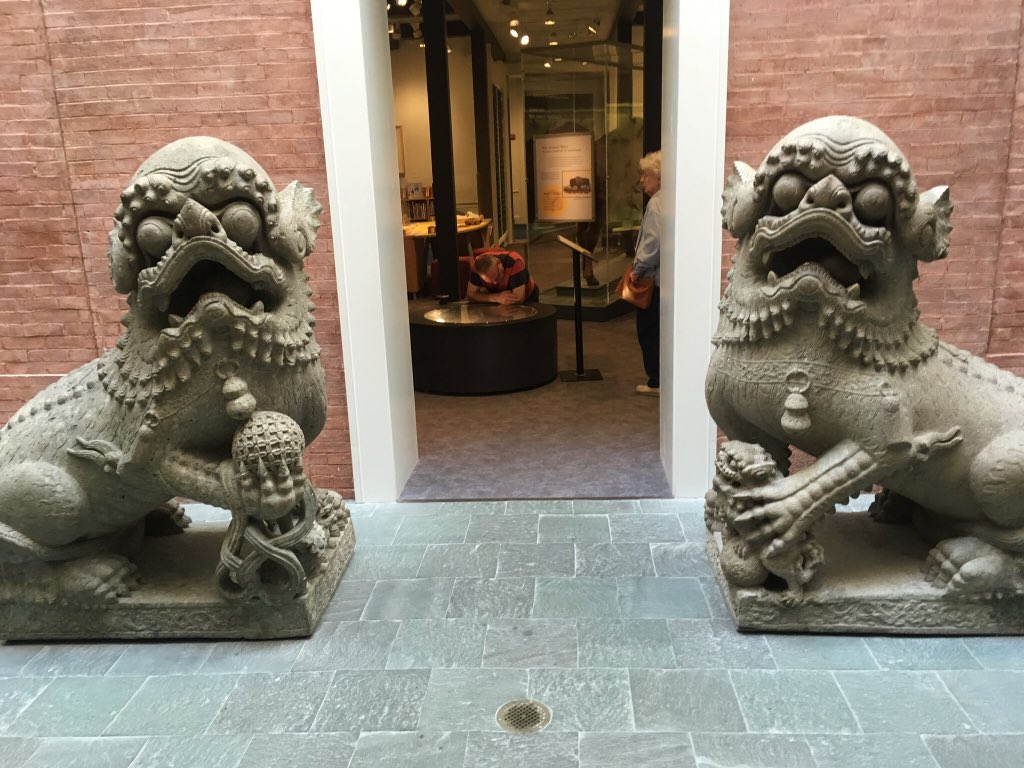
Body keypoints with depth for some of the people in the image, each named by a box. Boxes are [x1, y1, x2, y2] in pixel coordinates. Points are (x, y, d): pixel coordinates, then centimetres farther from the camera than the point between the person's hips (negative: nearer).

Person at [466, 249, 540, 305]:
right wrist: (497, 298, -33)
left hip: (527, 300, -3)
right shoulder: (479, 264, -24)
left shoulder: (515, 263, -35)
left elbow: (518, 299, -37)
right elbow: (470, 294, -18)